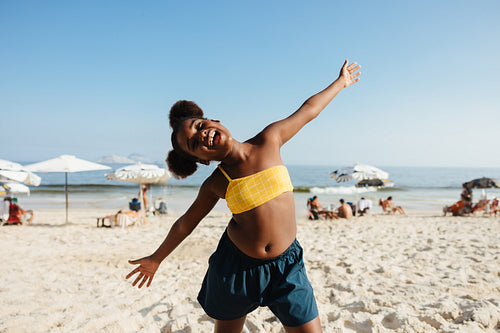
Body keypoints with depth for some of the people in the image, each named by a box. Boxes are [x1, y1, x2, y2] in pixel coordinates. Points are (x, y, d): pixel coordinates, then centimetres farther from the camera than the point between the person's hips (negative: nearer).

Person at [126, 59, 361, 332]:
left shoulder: (269, 140, -6)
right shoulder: (216, 184, -6)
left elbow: (308, 110, 8)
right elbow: (185, 223, 8)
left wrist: (340, 82, 20)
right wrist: (156, 259, 17)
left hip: (285, 263, 1)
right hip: (236, 265, 0)